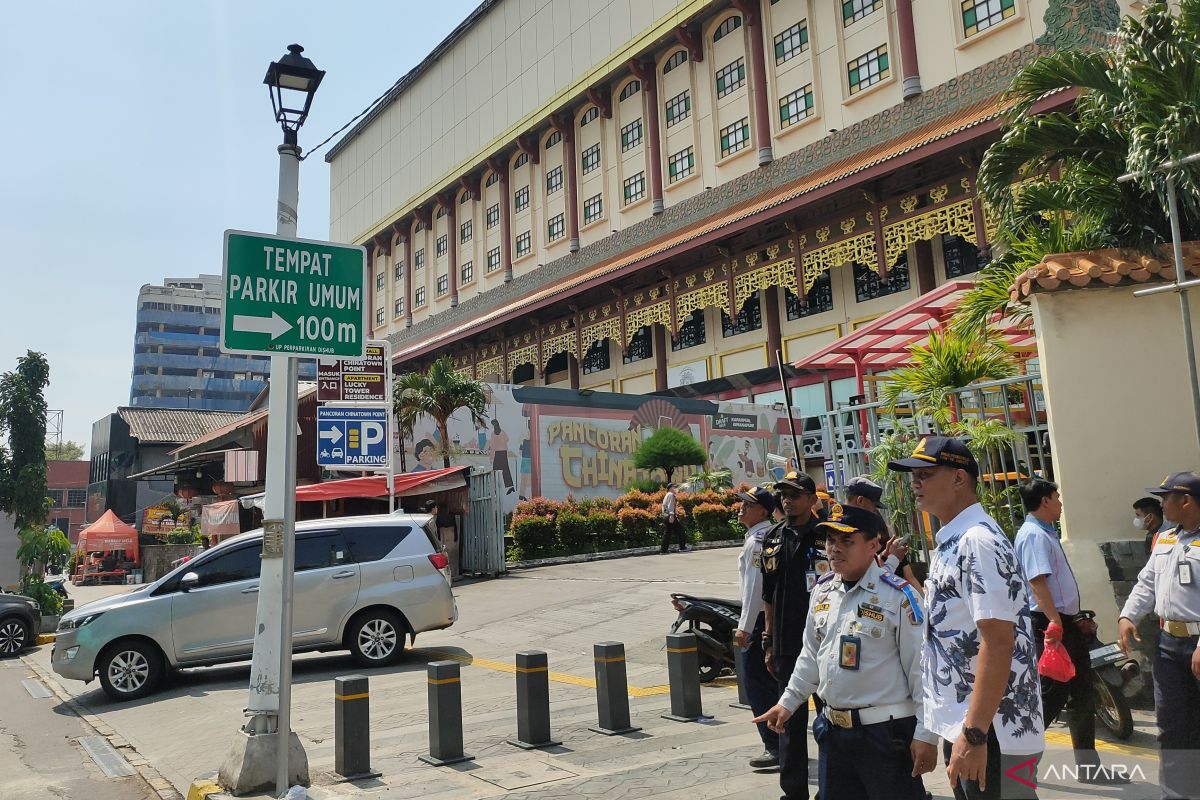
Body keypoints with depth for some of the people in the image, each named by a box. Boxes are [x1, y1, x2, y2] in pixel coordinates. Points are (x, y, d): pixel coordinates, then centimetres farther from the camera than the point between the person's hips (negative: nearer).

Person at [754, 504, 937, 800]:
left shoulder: (899, 596, -14)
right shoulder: (822, 590, 6)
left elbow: (922, 670, -13)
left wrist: (926, 735, -13)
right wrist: (789, 702, 16)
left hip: (886, 731, -6)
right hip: (832, 729, 6)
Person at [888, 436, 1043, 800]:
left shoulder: (978, 541, -18)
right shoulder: (950, 542, 11)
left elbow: (999, 642, -24)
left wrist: (974, 734, -24)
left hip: (989, 733, -9)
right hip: (958, 727, 9)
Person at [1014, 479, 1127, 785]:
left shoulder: (1045, 533, 17)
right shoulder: (1033, 535, -17)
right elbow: (1037, 582, -26)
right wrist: (1054, 622, -31)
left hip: (1064, 621, 11)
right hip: (1050, 624, -11)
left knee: (1082, 693, 14)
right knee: (1053, 694, -5)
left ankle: (1088, 767, 22)